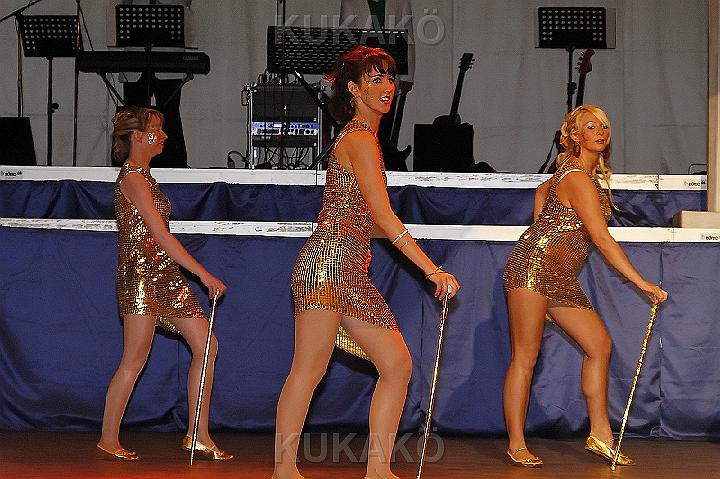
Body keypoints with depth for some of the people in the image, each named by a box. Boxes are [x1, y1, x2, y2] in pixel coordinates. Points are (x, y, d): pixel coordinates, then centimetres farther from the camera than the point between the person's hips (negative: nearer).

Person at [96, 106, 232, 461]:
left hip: (165, 274, 10)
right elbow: (162, 236, -18)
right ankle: (109, 440, 3)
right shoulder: (133, 178, -12)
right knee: (135, 360, -6)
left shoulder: (142, 175, 18)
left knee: (205, 346, 3)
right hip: (142, 274, -10)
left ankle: (199, 436, 5)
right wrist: (204, 274, -18)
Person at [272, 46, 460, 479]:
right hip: (330, 262, -10)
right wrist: (433, 271, -17)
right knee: (309, 370, -6)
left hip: (350, 272, 10)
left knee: (398, 365, 3)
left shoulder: (359, 136, 21)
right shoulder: (362, 140, -9)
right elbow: (384, 216, -15)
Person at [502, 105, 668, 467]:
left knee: (599, 344, 4)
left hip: (559, 278, 10)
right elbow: (602, 239, -20)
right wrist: (642, 283, -19)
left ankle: (600, 434, 7)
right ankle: (516, 444, -1)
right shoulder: (578, 179, -15)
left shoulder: (580, 173, 14)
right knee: (526, 356, -6)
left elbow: (542, 191, 33)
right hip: (532, 269, -10)